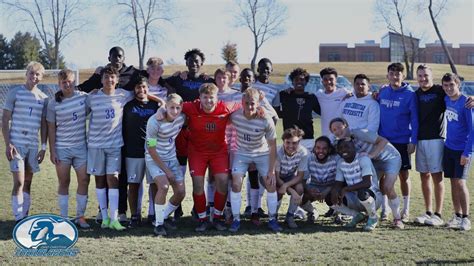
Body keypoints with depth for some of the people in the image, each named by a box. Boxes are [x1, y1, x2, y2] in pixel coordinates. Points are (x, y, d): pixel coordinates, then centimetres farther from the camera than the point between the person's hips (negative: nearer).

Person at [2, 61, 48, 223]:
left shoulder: (43, 98, 9)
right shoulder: (15, 93, -2)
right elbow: (5, 120, -3)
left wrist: (44, 147, 8)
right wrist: (8, 144, -11)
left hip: (33, 146, 4)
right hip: (16, 144, -4)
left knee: (28, 182, 9)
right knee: (19, 182, -8)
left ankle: (25, 217, 16)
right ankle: (19, 219, -4)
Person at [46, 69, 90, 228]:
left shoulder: (84, 97, 1)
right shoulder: (54, 104, -3)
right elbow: (51, 129, 0)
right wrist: (52, 151, -4)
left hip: (81, 147, 2)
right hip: (62, 148, -1)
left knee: (84, 180, -1)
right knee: (64, 182, 5)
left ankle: (80, 217, 11)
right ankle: (63, 218, 14)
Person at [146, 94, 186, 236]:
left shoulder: (182, 118, -10)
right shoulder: (154, 122, -25)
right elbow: (151, 149, -18)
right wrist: (166, 170, -15)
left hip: (172, 158, 6)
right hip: (154, 159, -5)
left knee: (181, 192, -2)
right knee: (164, 186, -27)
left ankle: (164, 217, 22)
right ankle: (158, 224, -11)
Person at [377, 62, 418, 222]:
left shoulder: (410, 94, -6)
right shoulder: (383, 92, 6)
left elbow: (414, 120, -6)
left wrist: (413, 141, -11)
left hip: (402, 141, -4)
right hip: (383, 141, 4)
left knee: (403, 175, 4)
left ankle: (406, 210, 14)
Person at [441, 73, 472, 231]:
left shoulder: (465, 103, -15)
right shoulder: (446, 100, 4)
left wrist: (467, 153, -18)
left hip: (462, 150, -6)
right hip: (449, 147, 6)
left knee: (460, 182, -9)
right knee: (453, 182, 9)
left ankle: (466, 218, 0)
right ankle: (457, 216, 17)